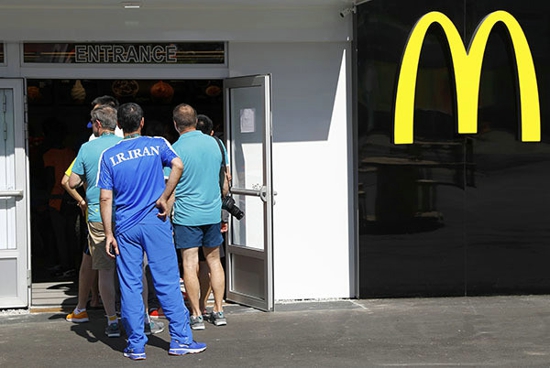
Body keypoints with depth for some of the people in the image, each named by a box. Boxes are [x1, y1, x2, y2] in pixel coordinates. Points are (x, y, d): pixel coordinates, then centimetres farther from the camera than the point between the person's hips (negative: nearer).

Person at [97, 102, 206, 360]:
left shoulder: (109, 156, 5)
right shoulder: (157, 145, 3)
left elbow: (106, 198, 0)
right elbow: (177, 165, -16)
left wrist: (109, 235, 3)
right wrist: (163, 199, -9)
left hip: (125, 227, 1)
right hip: (155, 223, -1)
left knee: (130, 286, 5)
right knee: (167, 281, 2)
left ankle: (136, 346, 6)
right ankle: (181, 340, 4)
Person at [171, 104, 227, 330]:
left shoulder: (176, 150, -14)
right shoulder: (213, 143, 2)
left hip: (187, 214, -5)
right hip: (213, 211, 5)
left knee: (190, 264, 2)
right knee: (213, 260, 15)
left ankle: (196, 315, 3)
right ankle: (219, 311, 17)